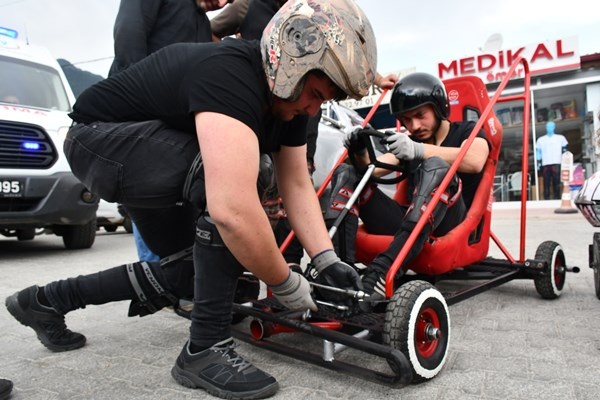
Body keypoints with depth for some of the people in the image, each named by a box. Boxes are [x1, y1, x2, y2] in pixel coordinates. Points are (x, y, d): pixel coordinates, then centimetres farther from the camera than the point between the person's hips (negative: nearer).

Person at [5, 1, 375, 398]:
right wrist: (285, 283, -30)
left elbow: (297, 185, -5)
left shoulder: (289, 97, -6)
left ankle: (45, 301, 28)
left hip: (156, 161, 9)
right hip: (99, 138, -9)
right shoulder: (229, 76, -35)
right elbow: (232, 210, -45)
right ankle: (206, 348, -18)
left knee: (187, 269, 9)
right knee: (229, 183, -33)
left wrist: (327, 259, -14)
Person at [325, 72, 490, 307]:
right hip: (408, 222, 5)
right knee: (346, 173, -5)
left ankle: (384, 272, -47)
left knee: (436, 167, -31)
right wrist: (361, 153, -14)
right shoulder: (408, 143, 24)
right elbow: (375, 167, 7)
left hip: (451, 225, -4)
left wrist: (419, 150, -26)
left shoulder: (466, 131, 11)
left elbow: (475, 160, -14)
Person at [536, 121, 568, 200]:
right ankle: (546, 200, -4)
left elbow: (565, 151, 13)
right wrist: (538, 163, 1)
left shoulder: (560, 138, 15)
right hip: (545, 164, 1)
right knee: (546, 183, -4)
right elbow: (538, 152, 13)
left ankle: (557, 200, -7)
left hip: (556, 163, -1)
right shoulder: (541, 140, 17)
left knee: (556, 183, -8)